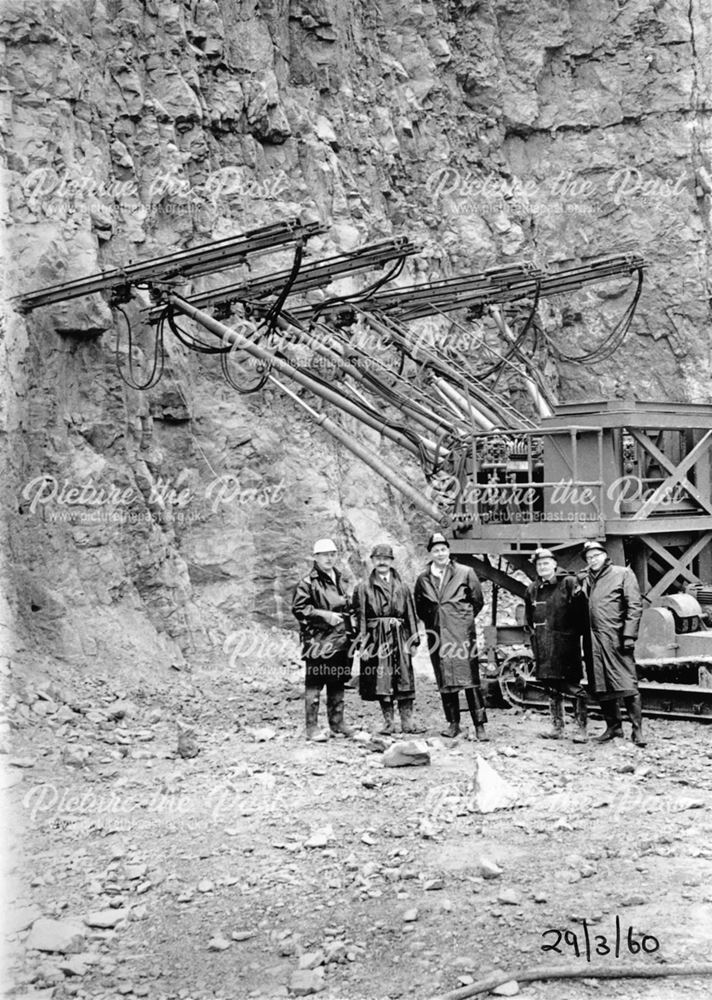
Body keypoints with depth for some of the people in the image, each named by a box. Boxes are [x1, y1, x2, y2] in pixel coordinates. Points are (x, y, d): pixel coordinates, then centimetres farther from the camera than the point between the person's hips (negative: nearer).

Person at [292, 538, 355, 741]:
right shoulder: (307, 583, -7)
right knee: (314, 684, -4)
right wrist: (325, 615, -18)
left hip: (339, 640, 7)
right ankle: (312, 727, 0)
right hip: (318, 640, -7)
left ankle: (337, 722, 23)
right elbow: (298, 608, -13)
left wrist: (349, 634, 18)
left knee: (338, 683, 12)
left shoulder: (338, 579, 17)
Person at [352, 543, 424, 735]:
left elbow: (410, 614, 11)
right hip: (376, 638, -2)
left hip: (399, 638, 2)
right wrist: (363, 643, -9)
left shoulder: (401, 587, 12)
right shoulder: (363, 588, 3)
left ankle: (407, 722, 5)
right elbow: (359, 616, -2)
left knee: (404, 680, 0)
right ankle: (388, 722, 9)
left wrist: (413, 639, 4)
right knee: (382, 682, 0)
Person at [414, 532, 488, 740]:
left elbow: (477, 601, 7)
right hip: (437, 636, 3)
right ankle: (453, 723, 15)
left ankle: (479, 725, -4)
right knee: (444, 681, 5)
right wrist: (433, 622, 11)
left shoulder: (465, 573, 1)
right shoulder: (423, 579, 8)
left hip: (462, 635, -3)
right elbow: (420, 608, 19)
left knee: (470, 678, -7)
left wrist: (464, 620, 7)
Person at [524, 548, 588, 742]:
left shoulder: (569, 583, -5)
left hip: (566, 645, -5)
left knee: (573, 686, -4)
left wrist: (574, 632, -7)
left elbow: (582, 611, -6)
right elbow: (528, 617, 23)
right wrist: (533, 633, 14)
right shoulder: (532, 589, 11)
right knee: (552, 687, 11)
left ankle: (581, 728, 2)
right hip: (543, 648, 6)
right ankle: (557, 727, 20)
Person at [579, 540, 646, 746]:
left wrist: (629, 635, -12)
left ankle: (637, 730, -4)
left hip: (615, 638, -5)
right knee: (601, 688, 8)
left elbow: (635, 606, -4)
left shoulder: (622, 574, 2)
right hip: (593, 640, 6)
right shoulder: (586, 580, 18)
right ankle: (613, 727, 19)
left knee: (627, 685, -8)